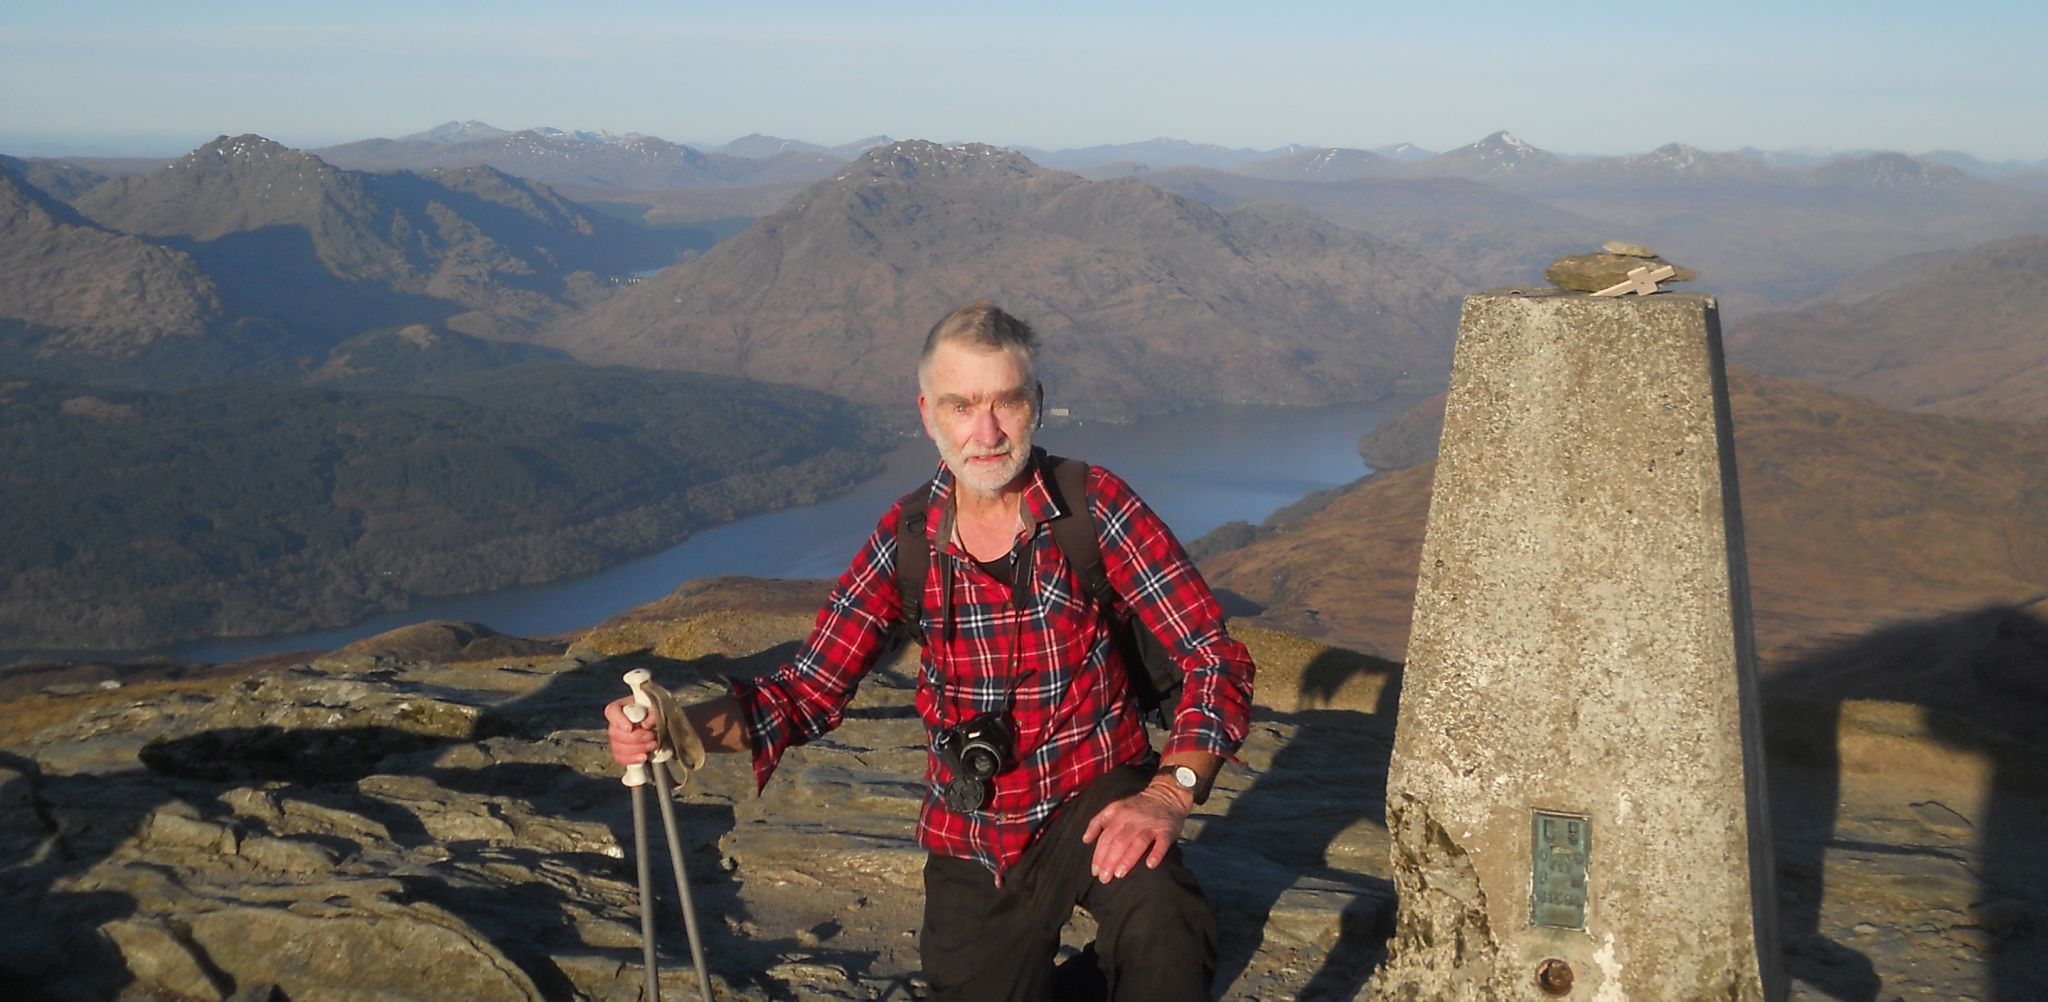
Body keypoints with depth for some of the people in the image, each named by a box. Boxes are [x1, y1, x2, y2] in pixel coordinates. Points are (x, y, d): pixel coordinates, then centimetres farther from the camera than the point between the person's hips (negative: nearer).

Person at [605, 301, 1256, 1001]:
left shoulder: (1094, 505, -13)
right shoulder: (907, 540, -5)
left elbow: (1216, 656, -16)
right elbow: (813, 690, -5)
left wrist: (1169, 793, -32)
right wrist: (681, 727, -24)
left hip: (1094, 794, -3)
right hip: (970, 834, 4)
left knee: (1156, 909, -36)